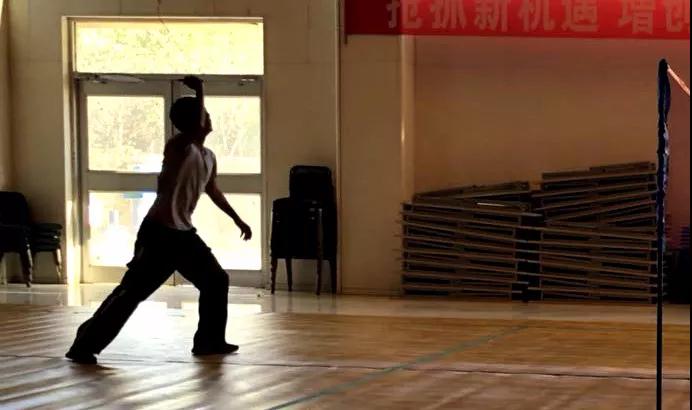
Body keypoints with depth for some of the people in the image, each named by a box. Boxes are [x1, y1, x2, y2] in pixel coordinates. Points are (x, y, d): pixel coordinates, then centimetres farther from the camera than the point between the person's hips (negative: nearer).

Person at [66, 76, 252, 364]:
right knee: (131, 291, -12)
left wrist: (238, 220, 36)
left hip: (184, 233, 9)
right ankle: (84, 346, -8)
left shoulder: (209, 157, 12)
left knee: (216, 280, 12)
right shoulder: (178, 147, -12)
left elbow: (213, 191, 30)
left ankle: (209, 341, 26)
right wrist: (199, 92, -29)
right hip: (158, 233, -9)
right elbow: (194, 131, -37)